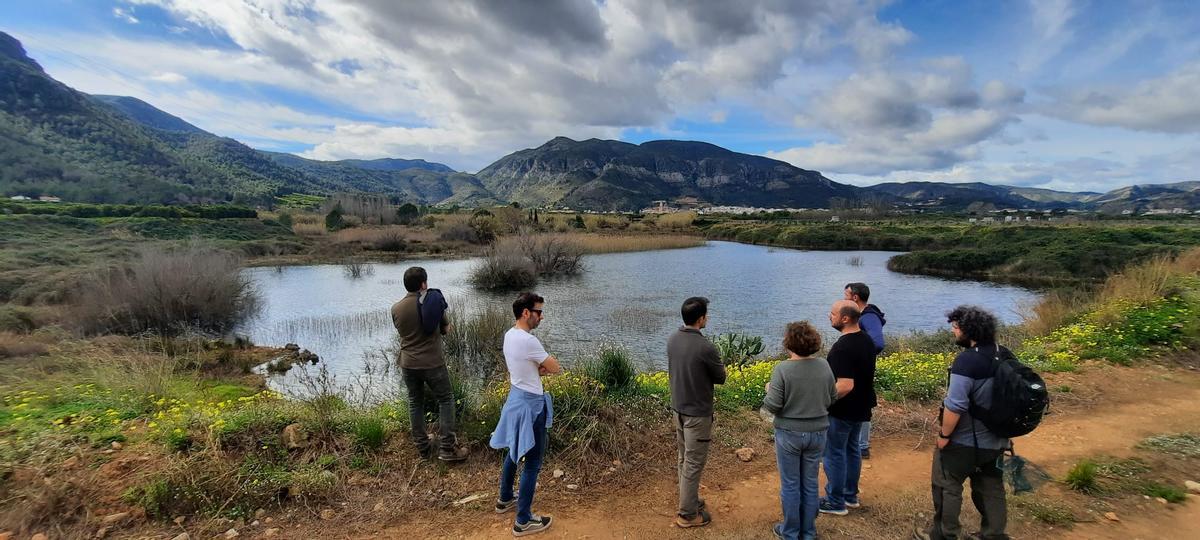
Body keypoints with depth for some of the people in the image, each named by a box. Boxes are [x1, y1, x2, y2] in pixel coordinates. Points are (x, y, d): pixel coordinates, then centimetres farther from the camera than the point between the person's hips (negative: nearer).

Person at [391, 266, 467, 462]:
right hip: (433, 363, -3)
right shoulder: (434, 301, -9)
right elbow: (446, 328, 2)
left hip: (408, 364, 3)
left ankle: (423, 447, 24)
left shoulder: (396, 308, -2)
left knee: (415, 403, 17)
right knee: (446, 400, 9)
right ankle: (447, 448, 6)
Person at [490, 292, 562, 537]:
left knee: (514, 452, 26)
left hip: (516, 398, 10)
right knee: (533, 463, 4)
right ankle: (523, 521, 15)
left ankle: (505, 499, 44)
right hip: (530, 405, -10)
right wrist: (542, 367, 1)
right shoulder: (528, 341, -27)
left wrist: (537, 368, -6)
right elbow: (555, 368, -17)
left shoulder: (509, 335, 1)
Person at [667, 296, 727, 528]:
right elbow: (720, 378, -9)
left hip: (678, 407, 7)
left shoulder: (672, 340, -2)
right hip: (697, 412, -7)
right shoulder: (705, 347, -25)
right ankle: (687, 513, 16)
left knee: (683, 459, 20)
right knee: (693, 463, 5)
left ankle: (688, 499, 36)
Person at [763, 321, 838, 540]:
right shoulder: (824, 366, -7)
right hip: (817, 433, 4)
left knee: (790, 485, 12)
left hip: (790, 434, -4)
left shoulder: (782, 369, -21)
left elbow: (772, 406, -19)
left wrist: (769, 391, 0)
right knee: (810, 484, 19)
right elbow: (832, 399, 4)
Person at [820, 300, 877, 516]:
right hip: (860, 407, 9)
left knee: (835, 453, 6)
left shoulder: (842, 348, -29)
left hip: (842, 411, -9)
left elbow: (845, 386, -34)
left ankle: (835, 502, 18)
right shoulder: (867, 340, 1)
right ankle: (850, 495, 34)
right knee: (852, 449, 21)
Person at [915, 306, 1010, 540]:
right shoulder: (1003, 354, 1)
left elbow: (955, 405, -27)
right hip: (995, 439, 8)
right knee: (991, 488, 19)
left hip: (964, 441, -8)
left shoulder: (967, 360, -26)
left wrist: (944, 434, -14)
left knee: (947, 486, 9)